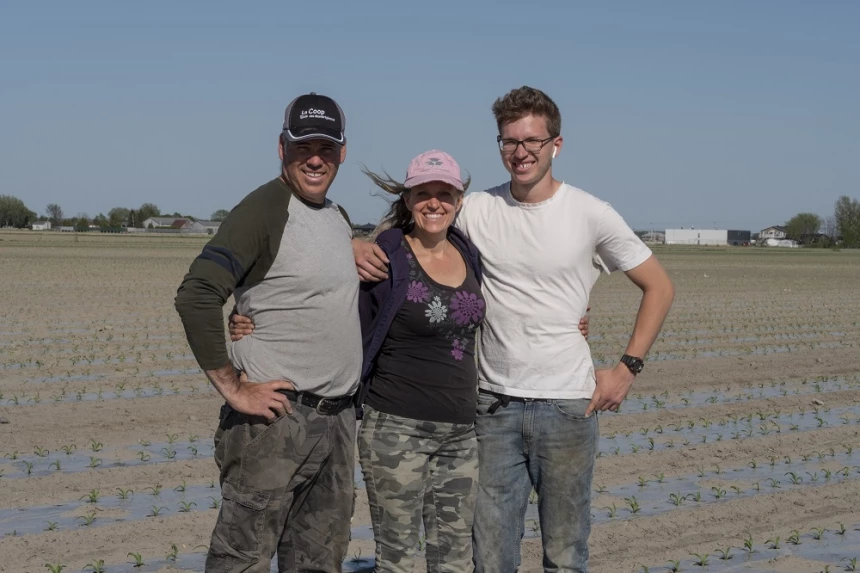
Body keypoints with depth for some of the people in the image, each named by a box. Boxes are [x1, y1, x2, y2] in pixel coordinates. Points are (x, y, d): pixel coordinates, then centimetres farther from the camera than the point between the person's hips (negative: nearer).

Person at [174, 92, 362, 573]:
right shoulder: (264, 210, -11)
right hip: (277, 417, -8)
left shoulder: (340, 218, 15)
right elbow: (196, 296, -21)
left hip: (339, 420, 8)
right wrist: (234, 389, -20)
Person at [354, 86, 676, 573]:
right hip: (495, 405, 2)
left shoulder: (591, 215, -3)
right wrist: (362, 249, -14)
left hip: (568, 405, -2)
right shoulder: (478, 211, 2)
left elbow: (659, 286, 5)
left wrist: (627, 368, -2)